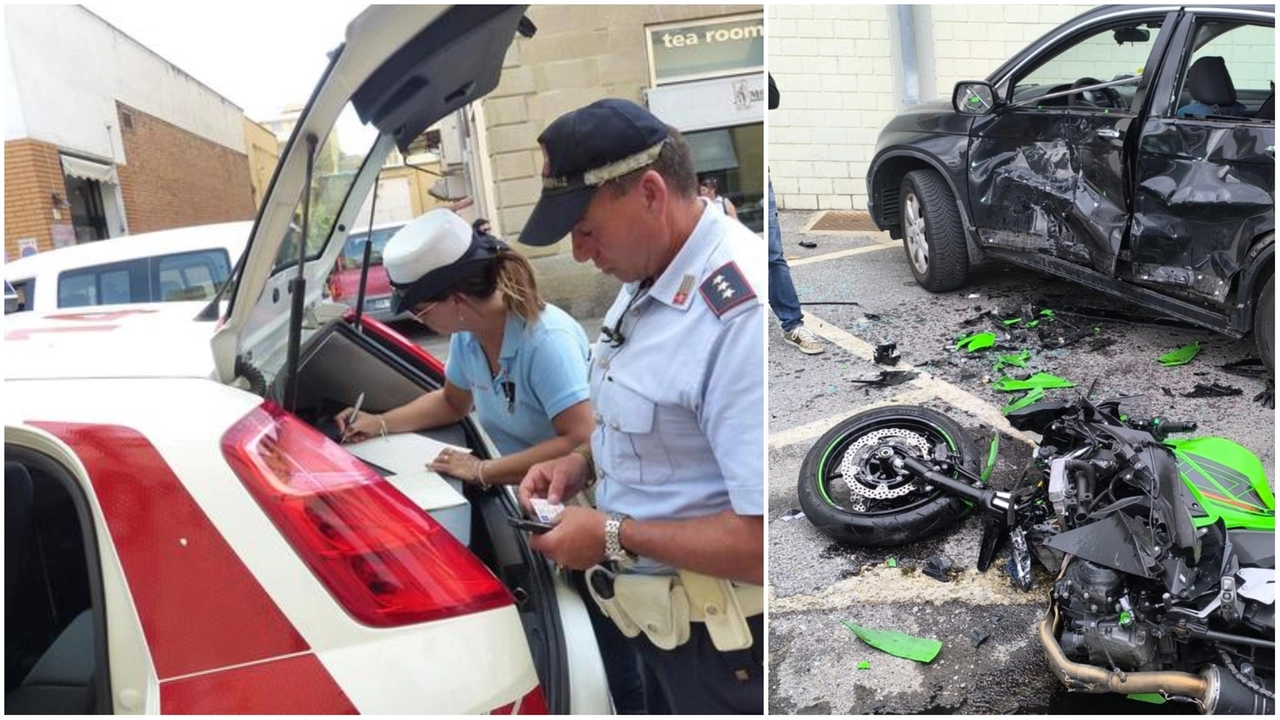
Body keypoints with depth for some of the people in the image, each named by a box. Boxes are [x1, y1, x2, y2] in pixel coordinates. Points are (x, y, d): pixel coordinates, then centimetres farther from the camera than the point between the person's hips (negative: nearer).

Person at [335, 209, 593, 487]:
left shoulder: (546, 340, -26)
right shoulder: (467, 335, -1)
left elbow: (581, 442, -31)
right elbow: (452, 402, 18)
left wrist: (482, 471, -26)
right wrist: (380, 423, 7)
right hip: (512, 489, 7)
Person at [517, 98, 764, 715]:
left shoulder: (744, 313, -31)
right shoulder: (648, 281, 0)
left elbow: (761, 538, -33)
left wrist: (614, 537, -21)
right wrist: (581, 462, -1)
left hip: (717, 640, -8)